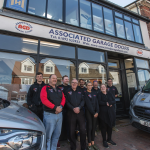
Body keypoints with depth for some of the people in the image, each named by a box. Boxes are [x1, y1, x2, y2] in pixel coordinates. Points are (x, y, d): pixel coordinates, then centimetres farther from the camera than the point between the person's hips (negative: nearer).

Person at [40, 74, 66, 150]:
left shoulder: (59, 90, 14)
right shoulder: (45, 88, -3)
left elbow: (63, 98, 10)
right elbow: (44, 99, -15)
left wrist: (61, 106, -9)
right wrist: (55, 107, -19)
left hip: (59, 114, 6)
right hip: (49, 114, -6)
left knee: (57, 134, 16)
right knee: (48, 134, 5)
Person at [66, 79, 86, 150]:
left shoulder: (80, 92, 13)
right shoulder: (68, 92, 6)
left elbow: (83, 101, 4)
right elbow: (67, 102, -3)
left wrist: (79, 107, -13)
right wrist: (73, 108, -15)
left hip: (80, 112, 2)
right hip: (71, 113, -1)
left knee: (83, 130, 4)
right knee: (72, 131, 8)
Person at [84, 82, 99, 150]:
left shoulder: (94, 93, 11)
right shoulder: (85, 94, -7)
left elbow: (97, 103, 6)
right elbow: (88, 104, -13)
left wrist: (97, 112, -5)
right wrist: (93, 113, -13)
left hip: (95, 112, 5)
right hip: (88, 112, -5)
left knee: (94, 127, 11)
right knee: (89, 127, 1)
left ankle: (93, 143, 25)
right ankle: (89, 144, 15)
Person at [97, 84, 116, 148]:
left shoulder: (109, 93, 10)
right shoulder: (99, 95, 0)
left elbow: (114, 101, 1)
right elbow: (99, 102, -14)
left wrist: (108, 103, -14)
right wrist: (107, 103, -13)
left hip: (110, 112, 4)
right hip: (103, 112, -3)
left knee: (110, 126, 11)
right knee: (103, 127, 4)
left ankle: (109, 139, 30)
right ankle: (104, 140, 21)